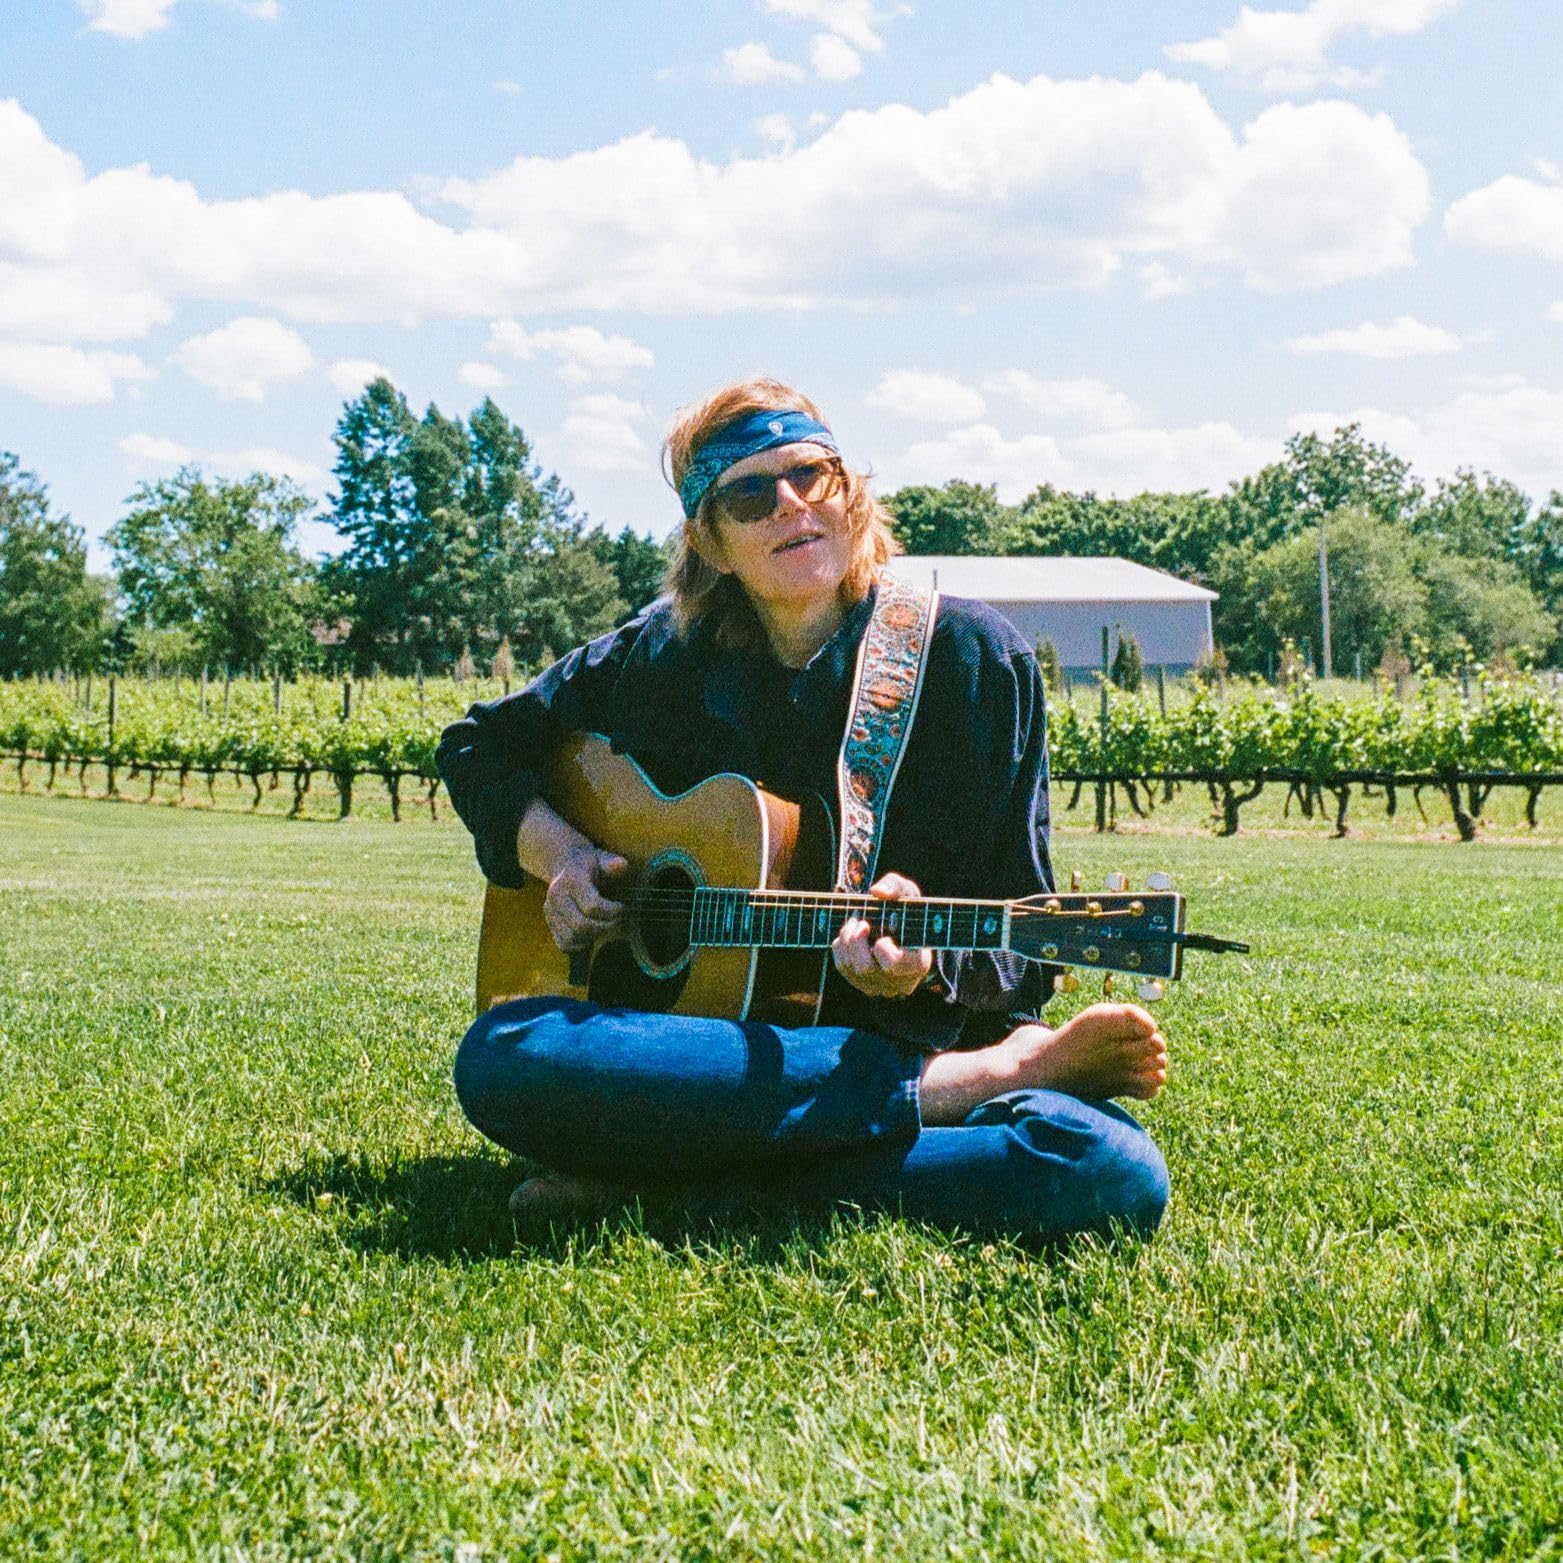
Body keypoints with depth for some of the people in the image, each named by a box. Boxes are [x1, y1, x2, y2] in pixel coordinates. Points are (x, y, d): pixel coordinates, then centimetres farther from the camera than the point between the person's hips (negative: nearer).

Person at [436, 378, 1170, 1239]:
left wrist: (925, 967, -25)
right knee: (501, 1057, -32)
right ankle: (983, 1074, -23)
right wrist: (558, 854, 1)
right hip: (721, 1055, 2)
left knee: (1114, 1170, -33)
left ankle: (683, 1182, -21)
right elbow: (478, 747, 21)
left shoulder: (973, 658, -1)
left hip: (924, 1032, -2)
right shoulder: (667, 655, 5)